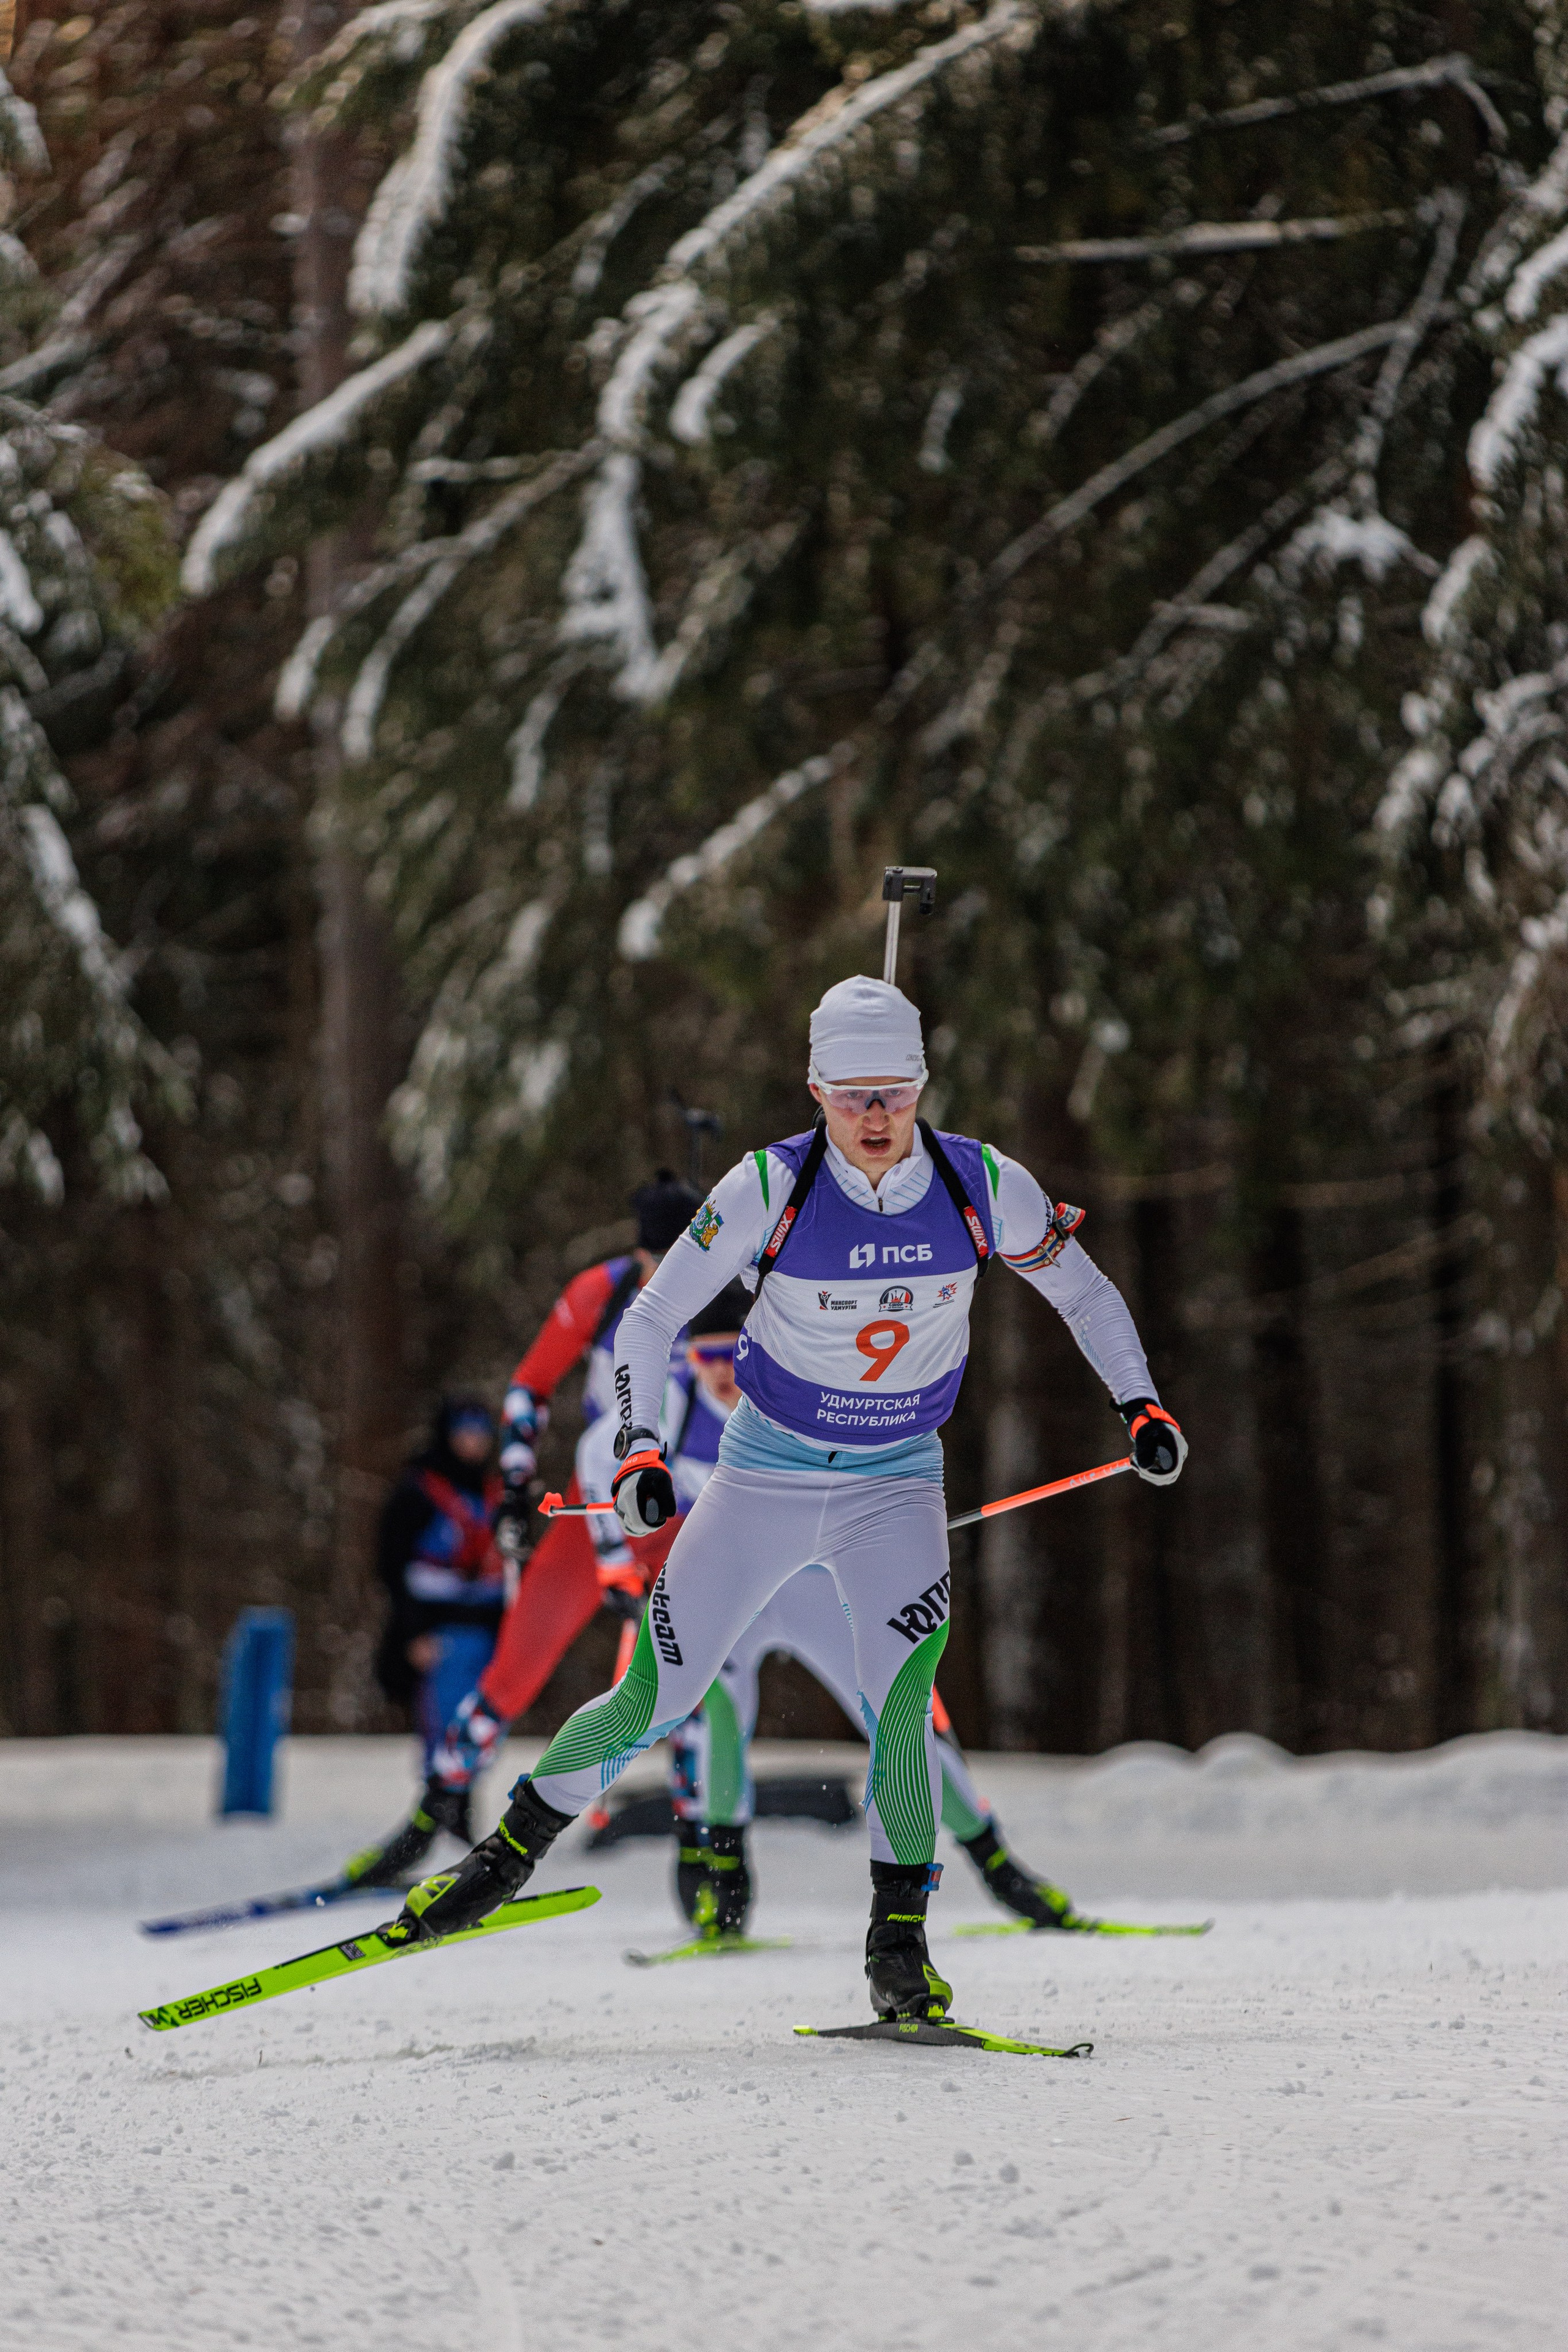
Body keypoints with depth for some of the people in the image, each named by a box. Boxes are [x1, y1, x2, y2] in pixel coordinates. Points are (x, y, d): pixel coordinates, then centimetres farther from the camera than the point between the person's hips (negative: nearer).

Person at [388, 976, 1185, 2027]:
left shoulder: (984, 1187, -14)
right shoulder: (771, 1189, -19)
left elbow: (1083, 1288, 5)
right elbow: (651, 1321, -11)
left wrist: (1141, 1404, -5)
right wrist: (641, 1454, -25)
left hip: (896, 1482, 0)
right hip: (765, 1474, 0)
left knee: (901, 1699, -23)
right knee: (654, 1702, -2)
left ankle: (900, 1941, -10)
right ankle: (516, 1845, 21)